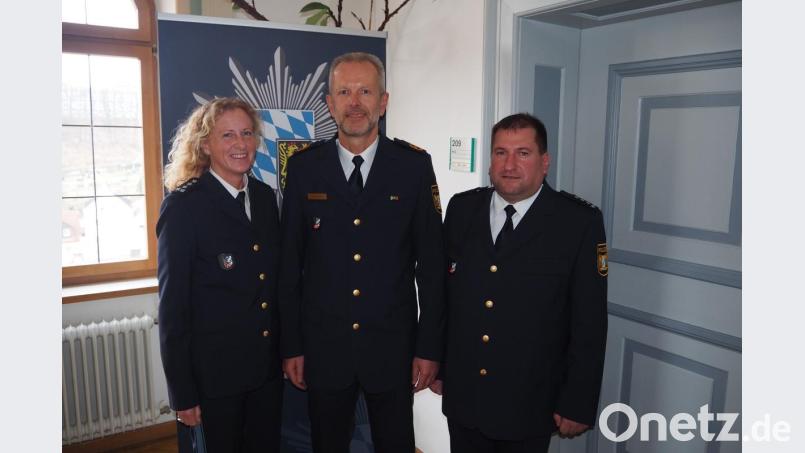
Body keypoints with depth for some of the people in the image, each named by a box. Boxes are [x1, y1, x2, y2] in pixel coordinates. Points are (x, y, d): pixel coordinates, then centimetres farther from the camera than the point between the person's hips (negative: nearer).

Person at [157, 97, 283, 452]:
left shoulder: (265, 196, 4)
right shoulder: (183, 205, -13)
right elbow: (172, 305, -12)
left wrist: (287, 352, 10)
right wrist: (183, 394, -10)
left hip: (268, 369, 5)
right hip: (213, 371, -5)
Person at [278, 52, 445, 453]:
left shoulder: (414, 165, -5)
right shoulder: (303, 167, -2)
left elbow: (431, 262, -3)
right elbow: (290, 263, 1)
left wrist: (430, 347, -3)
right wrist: (291, 345, 1)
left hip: (393, 346, 0)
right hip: (323, 346, 1)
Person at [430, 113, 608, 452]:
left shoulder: (579, 221, -12)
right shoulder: (461, 209, -1)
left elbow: (589, 322, -9)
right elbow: (441, 291, 5)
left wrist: (579, 404, -7)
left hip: (528, 404, -3)